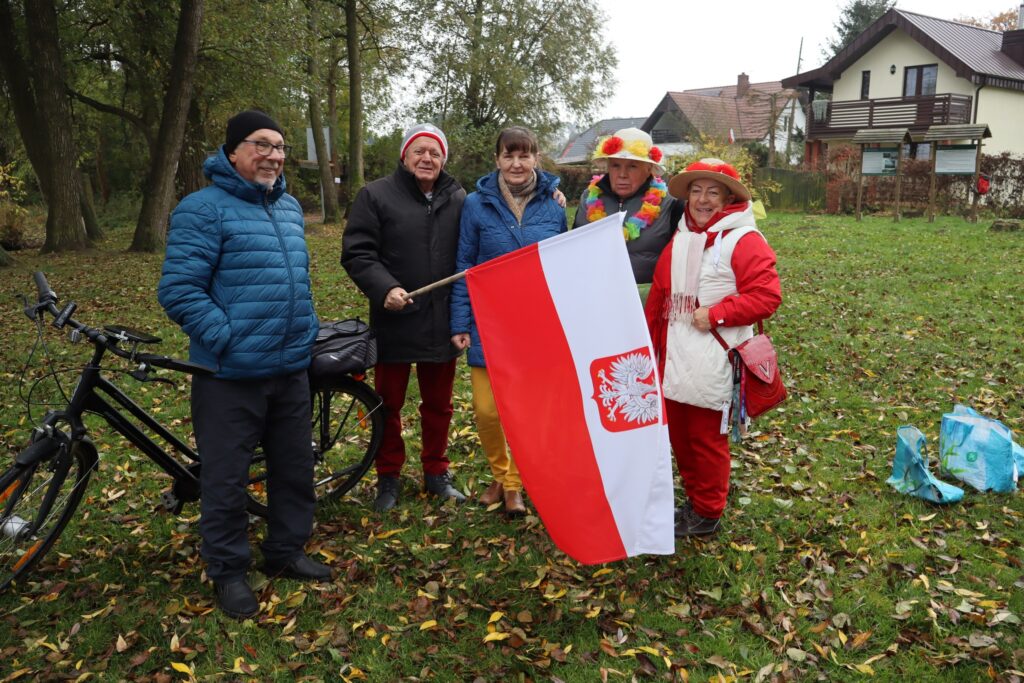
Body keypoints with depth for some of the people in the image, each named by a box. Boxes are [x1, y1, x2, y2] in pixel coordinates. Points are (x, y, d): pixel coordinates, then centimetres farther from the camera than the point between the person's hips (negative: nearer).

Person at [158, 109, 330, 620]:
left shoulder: (289, 207, 12)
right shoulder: (204, 209, -10)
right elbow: (178, 290, -16)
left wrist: (308, 330, 13)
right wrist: (228, 338, -19)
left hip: (291, 368, 7)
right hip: (231, 373, -6)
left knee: (295, 467, 16)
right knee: (226, 478, 6)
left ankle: (286, 552, 35)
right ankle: (228, 571, 25)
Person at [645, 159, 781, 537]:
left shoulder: (743, 240, -9)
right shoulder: (678, 240, 13)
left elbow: (766, 296, -16)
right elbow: (657, 300, 16)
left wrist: (715, 314, -20)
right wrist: (650, 347, 17)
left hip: (713, 363, -7)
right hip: (674, 361, 7)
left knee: (707, 438, 5)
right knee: (679, 434, 15)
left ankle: (707, 513, 22)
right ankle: (693, 499, 34)